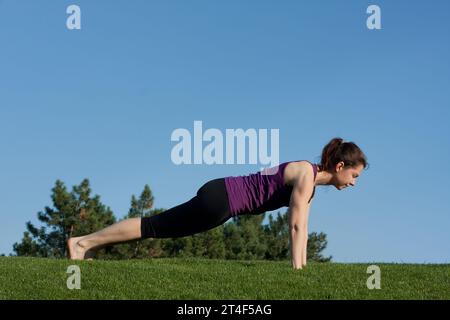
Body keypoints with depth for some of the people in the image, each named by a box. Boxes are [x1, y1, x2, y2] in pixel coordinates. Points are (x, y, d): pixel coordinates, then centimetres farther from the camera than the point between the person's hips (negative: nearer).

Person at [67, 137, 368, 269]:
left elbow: (301, 227, 15)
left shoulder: (311, 180, 10)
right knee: (155, 227, -2)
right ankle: (83, 242, 5)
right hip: (219, 199, -8)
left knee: (160, 228, 14)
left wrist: (303, 265, 13)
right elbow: (296, 226, -21)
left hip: (224, 198, 8)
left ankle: (88, 244, 22)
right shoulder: (306, 174, -18)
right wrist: (296, 268, -19)